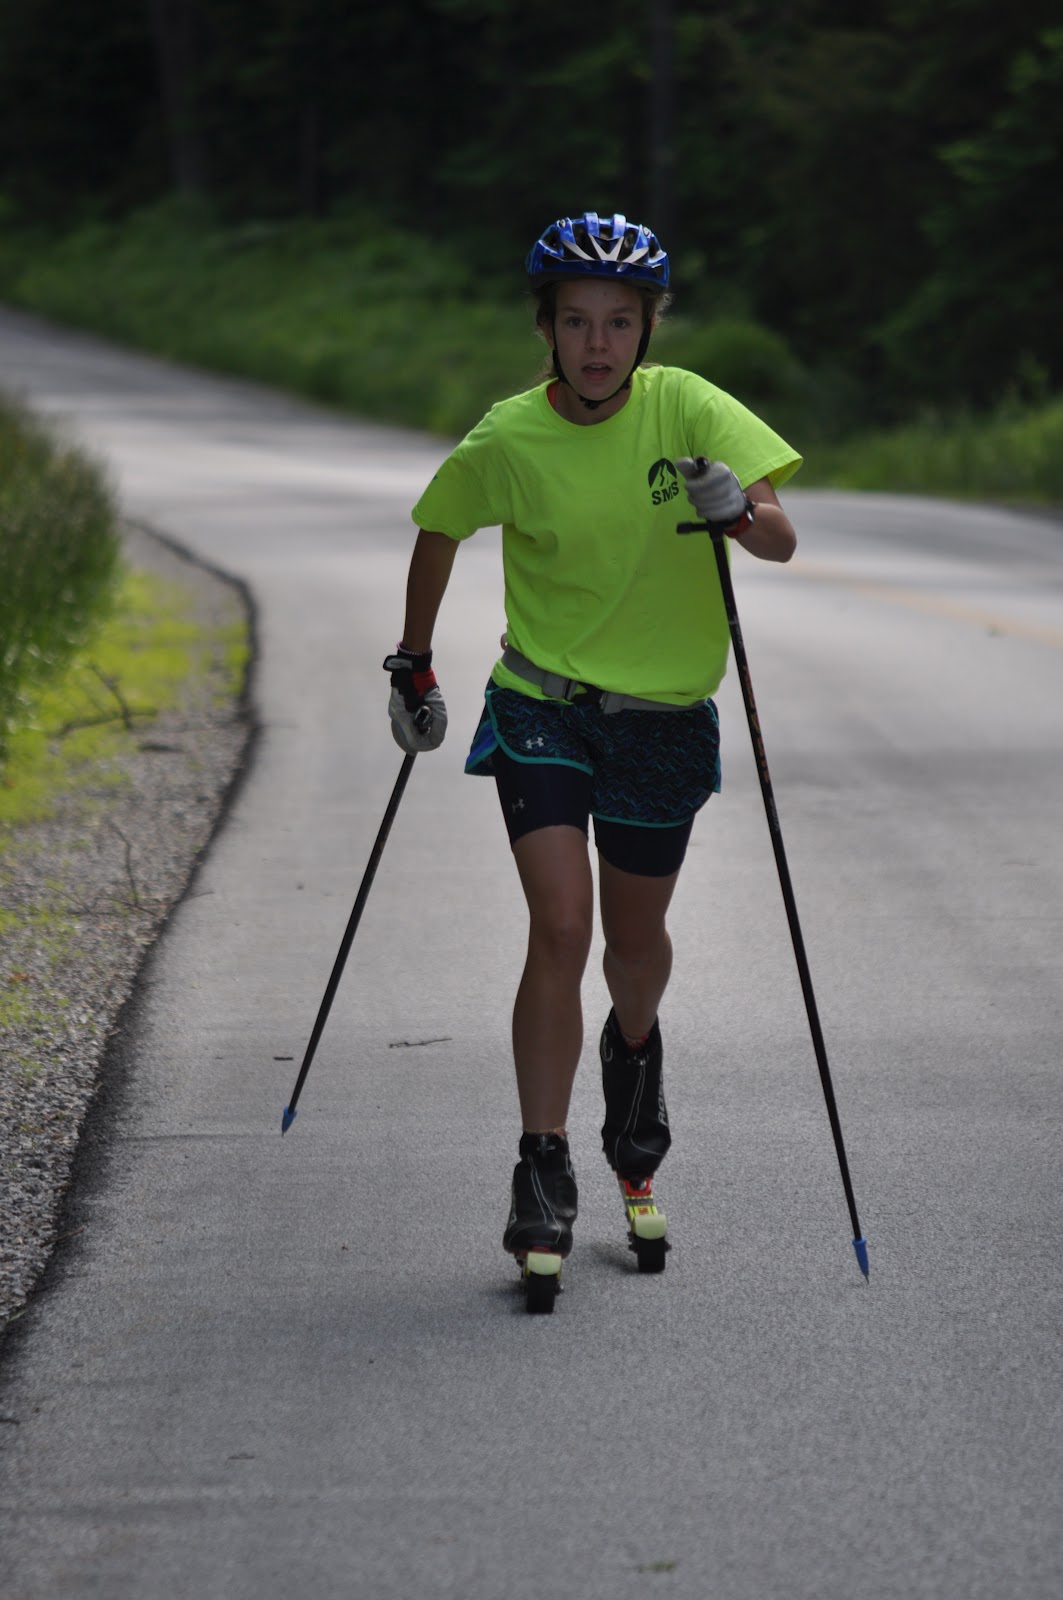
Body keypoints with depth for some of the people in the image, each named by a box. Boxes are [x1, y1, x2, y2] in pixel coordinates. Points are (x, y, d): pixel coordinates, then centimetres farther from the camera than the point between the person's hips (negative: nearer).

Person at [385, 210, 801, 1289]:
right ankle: (542, 1175, -9)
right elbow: (439, 532, 9)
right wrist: (414, 666, 10)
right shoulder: (507, 441, -10)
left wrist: (735, 509, -34)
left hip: (663, 714, 1)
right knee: (559, 927, -16)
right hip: (540, 704, -1)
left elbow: (782, 542, -13)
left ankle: (633, 1045, 50)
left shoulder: (685, 408, -11)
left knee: (636, 940, 14)